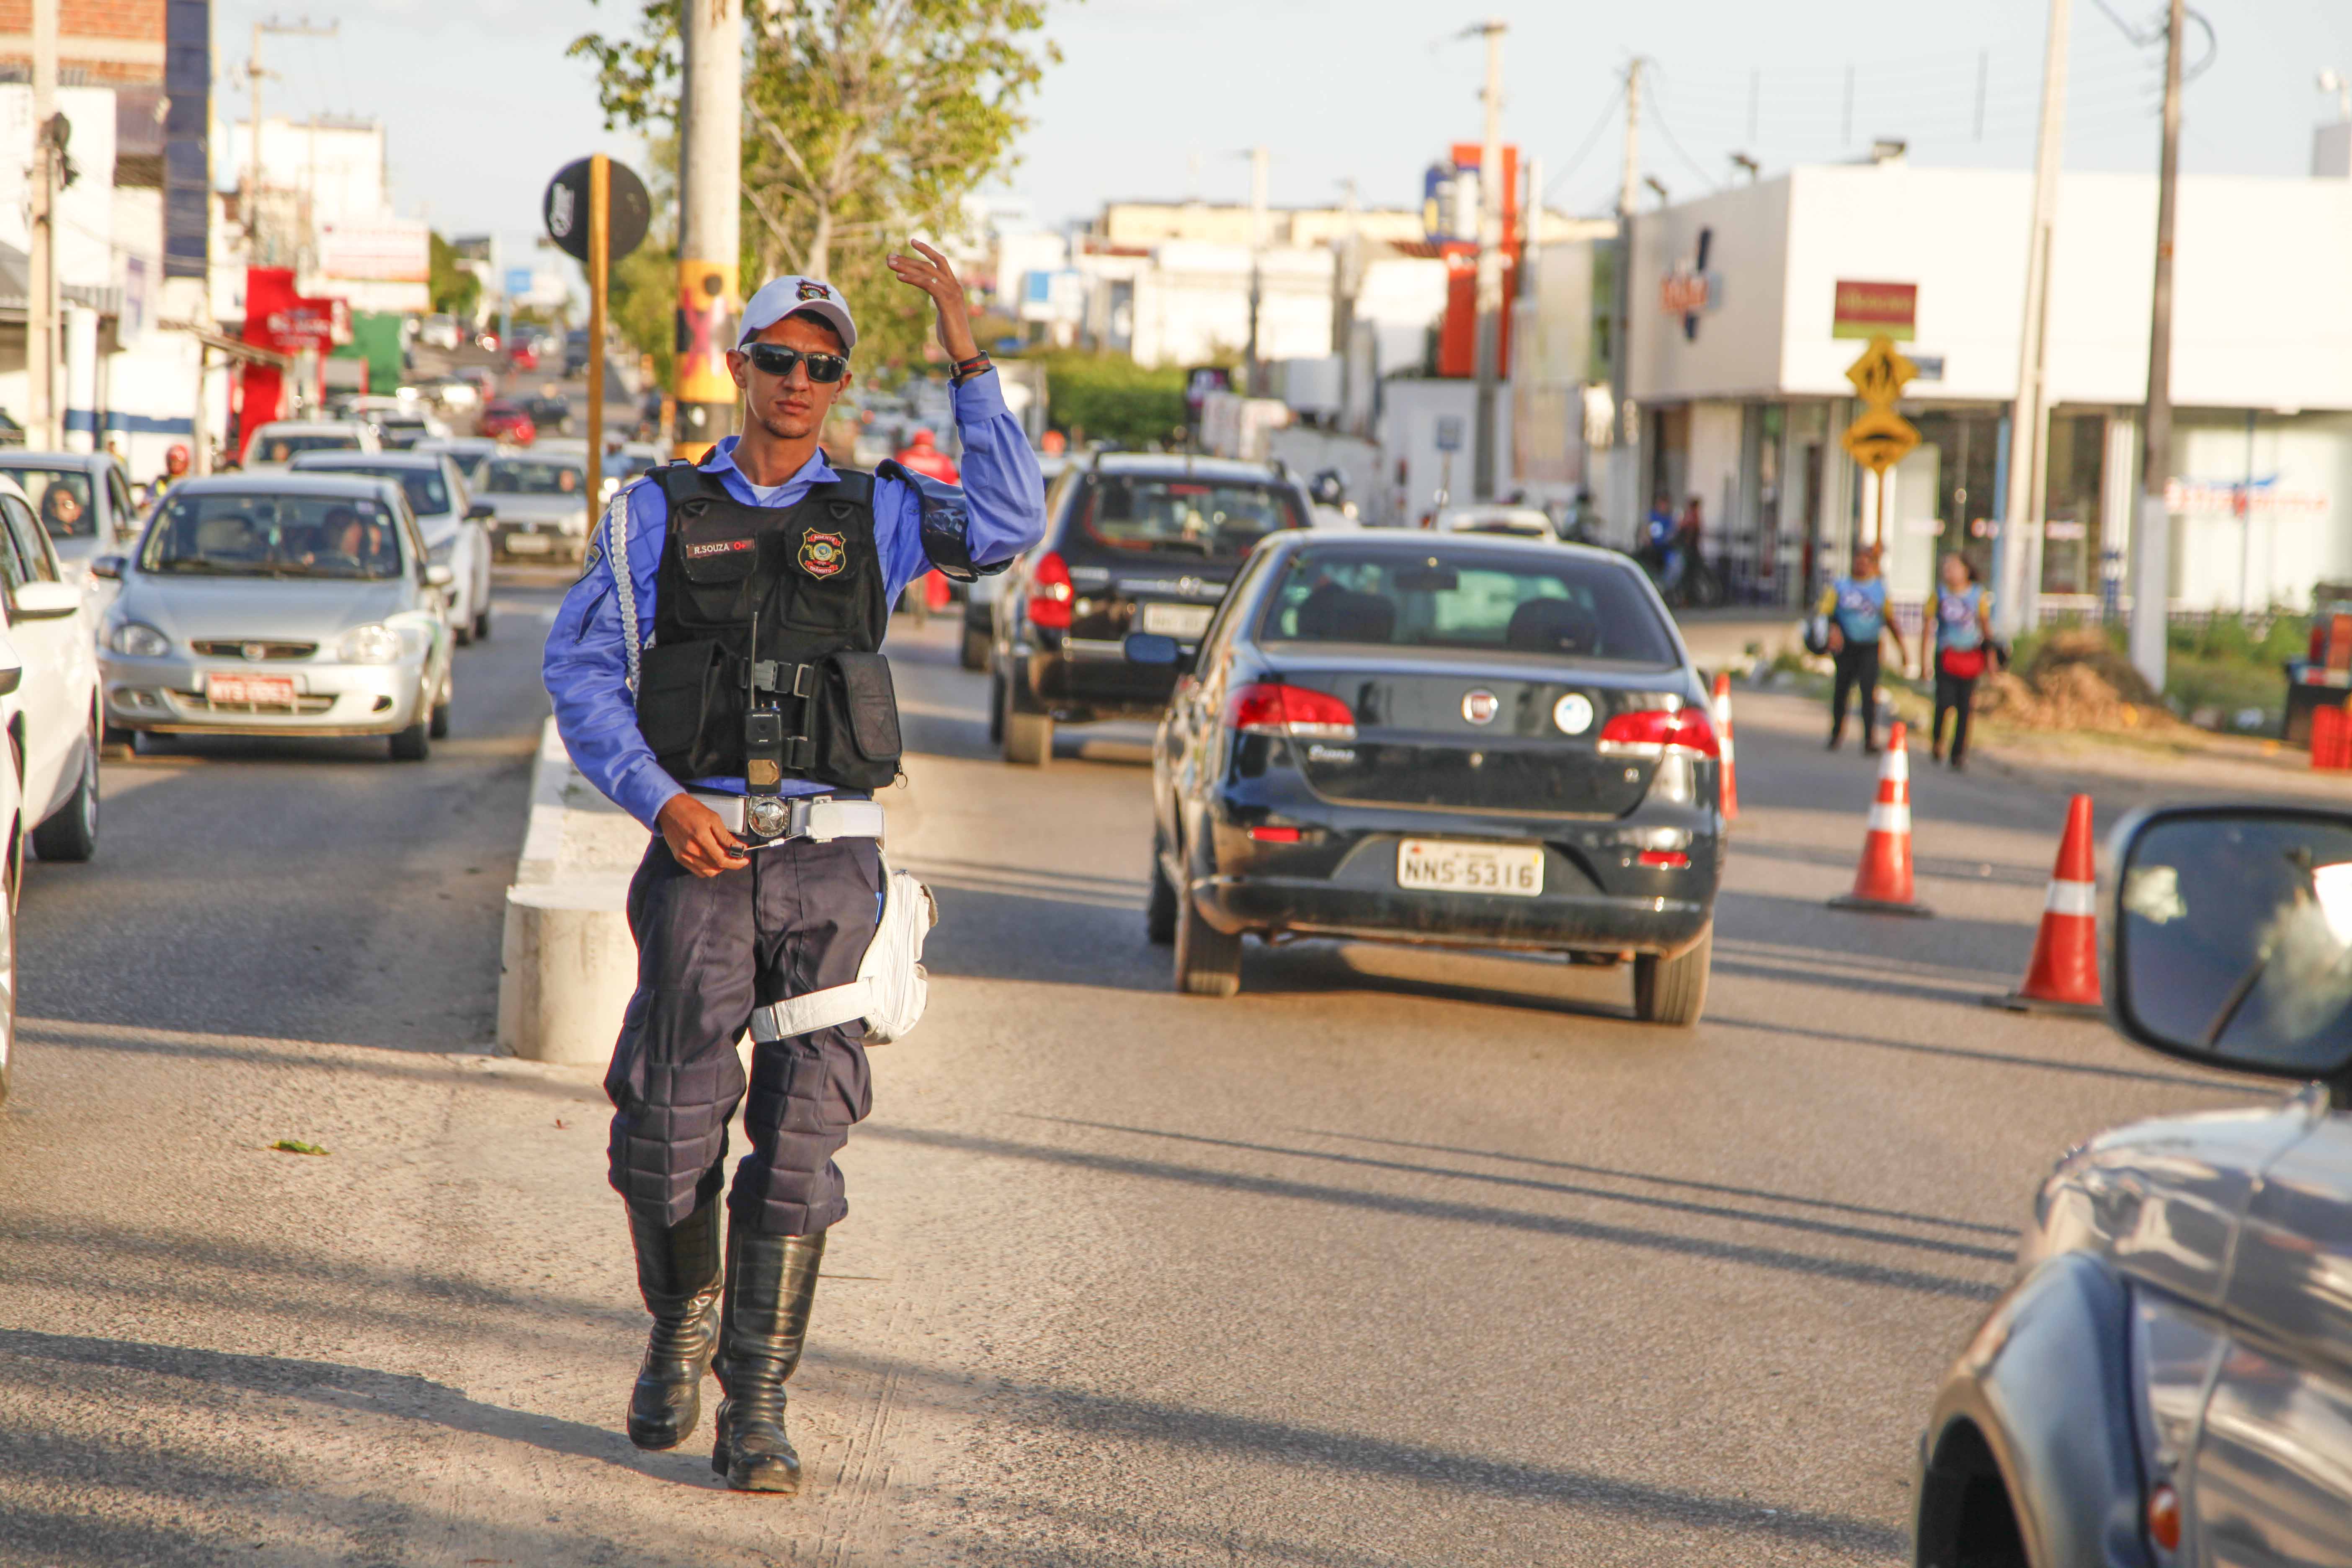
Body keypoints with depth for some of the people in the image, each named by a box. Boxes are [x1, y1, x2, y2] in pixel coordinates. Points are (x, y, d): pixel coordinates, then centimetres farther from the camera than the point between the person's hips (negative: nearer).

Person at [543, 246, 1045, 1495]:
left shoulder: (875, 513, 10)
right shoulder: (658, 513, 8)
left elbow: (1010, 527, -7)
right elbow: (580, 672, 5)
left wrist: (970, 370, -12)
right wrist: (662, 802, -8)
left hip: (832, 863, 1)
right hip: (700, 854, -1)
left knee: (800, 1136, -3)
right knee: (672, 1121, -6)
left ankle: (755, 1409, 3)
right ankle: (681, 1324, 23)